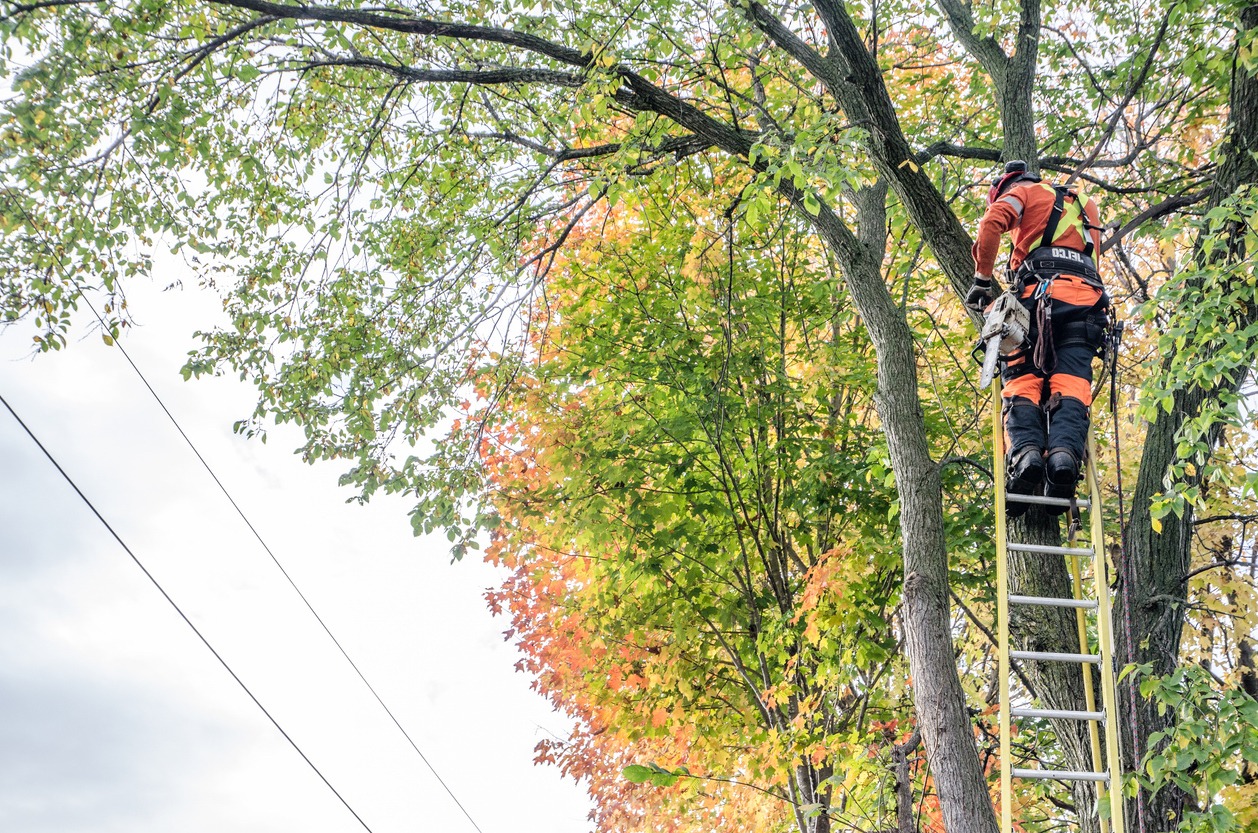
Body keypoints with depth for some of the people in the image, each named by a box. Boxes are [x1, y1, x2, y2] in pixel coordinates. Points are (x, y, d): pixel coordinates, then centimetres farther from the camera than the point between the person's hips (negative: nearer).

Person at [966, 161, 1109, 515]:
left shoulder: (1021, 191, 19)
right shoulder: (1082, 206, 40)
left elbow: (992, 223, 0)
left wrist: (982, 280, 3)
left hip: (1040, 290, -4)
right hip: (1087, 296, 4)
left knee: (1022, 378, -8)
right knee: (1070, 382, -10)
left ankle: (1025, 450, -33)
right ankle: (1065, 453, -35)